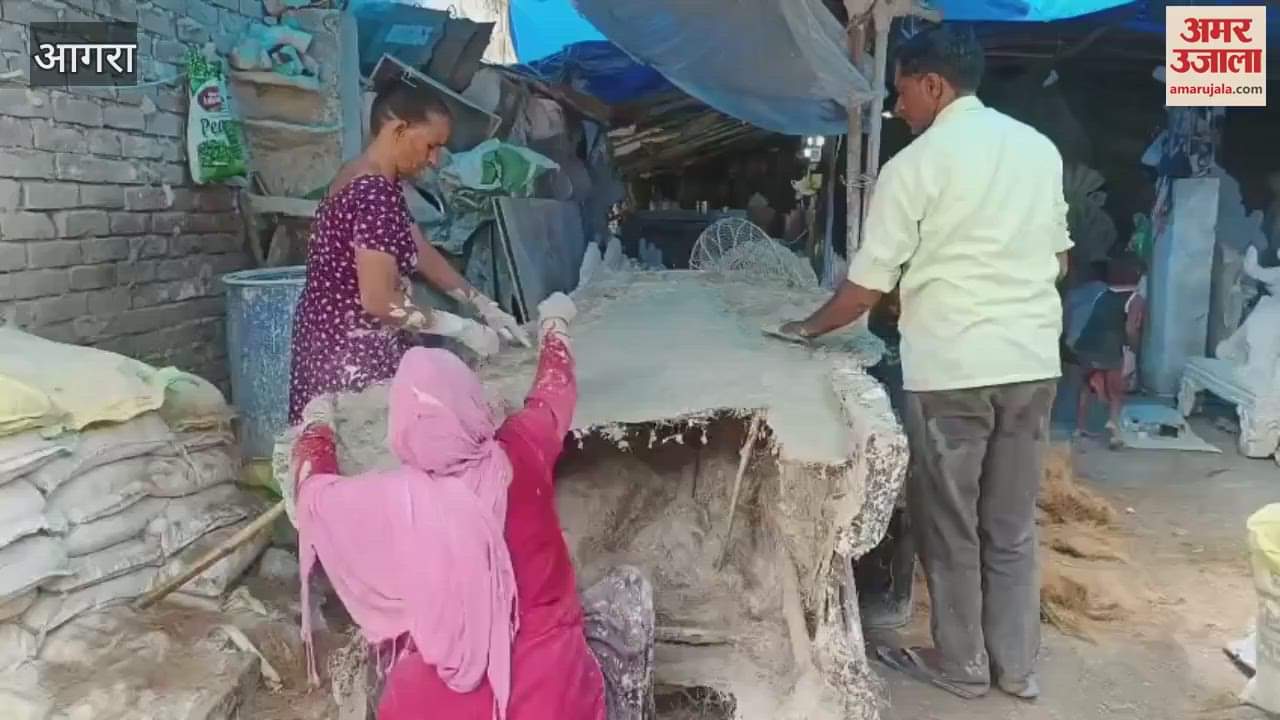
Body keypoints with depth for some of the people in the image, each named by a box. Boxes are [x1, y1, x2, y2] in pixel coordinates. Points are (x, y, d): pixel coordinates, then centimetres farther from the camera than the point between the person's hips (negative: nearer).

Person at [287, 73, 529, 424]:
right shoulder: (375, 194, -22)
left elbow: (424, 254, 11)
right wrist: (463, 328, -18)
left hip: (343, 347, 10)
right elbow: (379, 302, -26)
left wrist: (486, 308, 7)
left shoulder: (369, 184, 9)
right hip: (355, 358, -10)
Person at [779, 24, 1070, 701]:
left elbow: (867, 286, -8)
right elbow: (1058, 257, 17)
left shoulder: (915, 165, -9)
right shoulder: (1041, 149, 9)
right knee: (1012, 523, 16)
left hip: (952, 368, -6)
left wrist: (807, 329, 8)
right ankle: (1016, 664, 26)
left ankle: (961, 664, 23)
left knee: (949, 525, 10)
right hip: (1034, 361, 6)